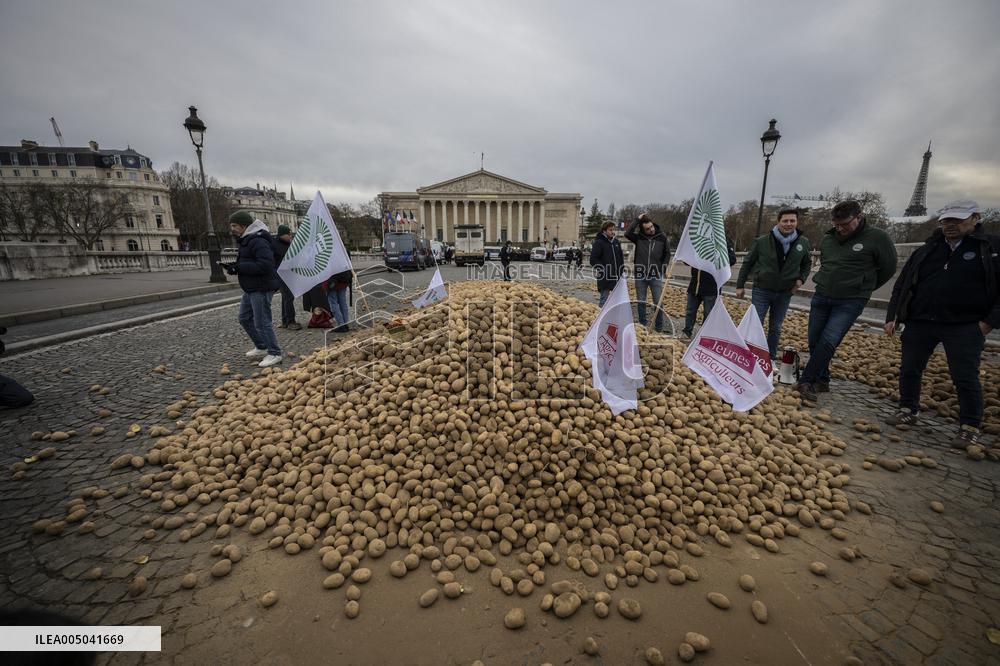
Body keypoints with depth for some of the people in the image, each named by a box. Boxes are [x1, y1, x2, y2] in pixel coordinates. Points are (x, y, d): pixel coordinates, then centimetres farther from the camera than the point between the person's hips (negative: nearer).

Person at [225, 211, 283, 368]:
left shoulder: (258, 241, -18)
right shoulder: (246, 240, 16)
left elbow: (265, 265, -28)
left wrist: (238, 267, -22)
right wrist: (234, 266, 2)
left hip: (261, 289, -11)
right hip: (250, 288, 11)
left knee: (262, 323, -6)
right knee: (245, 318, 19)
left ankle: (274, 353, 7)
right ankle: (261, 347, 31)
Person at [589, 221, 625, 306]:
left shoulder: (616, 242, 13)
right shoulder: (599, 242, -8)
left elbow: (621, 257, 22)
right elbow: (593, 259, -13)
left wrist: (622, 269, 11)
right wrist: (602, 270, -17)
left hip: (616, 277, 7)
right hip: (605, 278, -7)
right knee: (604, 300, -1)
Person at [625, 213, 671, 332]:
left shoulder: (662, 237, 2)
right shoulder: (639, 237, -1)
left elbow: (667, 254, 11)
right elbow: (627, 233, -19)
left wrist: (665, 267, -1)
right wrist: (637, 220, -16)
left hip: (656, 275, 0)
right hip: (640, 275, 1)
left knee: (658, 303, 2)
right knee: (641, 302, 9)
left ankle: (659, 328, 12)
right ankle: (642, 325, 22)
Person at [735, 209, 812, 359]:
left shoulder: (803, 243, -1)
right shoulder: (762, 241, -10)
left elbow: (807, 263, 16)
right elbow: (747, 263, -1)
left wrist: (801, 278, -2)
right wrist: (740, 286, -1)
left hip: (784, 293, 3)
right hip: (761, 291, -3)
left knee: (775, 328, 13)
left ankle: (771, 358, 25)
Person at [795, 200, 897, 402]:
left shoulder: (877, 238, -7)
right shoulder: (828, 238, 6)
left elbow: (888, 268, 3)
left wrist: (864, 287, 11)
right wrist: (828, 284, 16)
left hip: (850, 301, -5)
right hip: (821, 297, 5)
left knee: (828, 342, -15)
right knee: (814, 341, 6)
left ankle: (806, 382, -10)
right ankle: (822, 380, 20)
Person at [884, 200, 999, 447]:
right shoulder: (926, 250, 10)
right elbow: (901, 286, 13)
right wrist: (893, 317, 6)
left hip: (964, 327, -3)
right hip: (919, 323, 3)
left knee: (965, 378, -1)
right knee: (909, 370, 8)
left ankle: (970, 427, 13)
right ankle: (909, 410, 25)